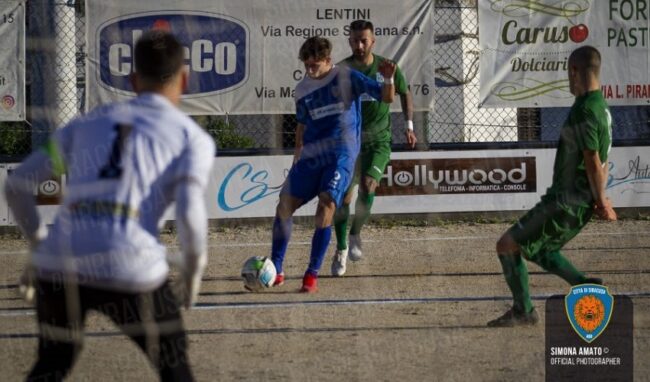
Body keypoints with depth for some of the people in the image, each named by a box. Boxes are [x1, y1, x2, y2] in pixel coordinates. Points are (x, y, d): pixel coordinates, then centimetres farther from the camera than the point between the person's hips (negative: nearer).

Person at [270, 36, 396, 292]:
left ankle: (312, 275, -15)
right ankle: (275, 270, 12)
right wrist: (298, 153, 22)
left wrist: (388, 79, -26)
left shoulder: (347, 78, -4)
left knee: (327, 205, -21)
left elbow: (386, 97, -6)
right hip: (310, 155, 5)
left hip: (341, 154, -5)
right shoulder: (302, 89, 10)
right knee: (285, 205, -1)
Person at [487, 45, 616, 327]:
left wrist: (600, 201, -15)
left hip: (565, 201, -10)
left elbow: (593, 161, -22)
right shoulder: (601, 107, 11)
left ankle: (523, 311, 4)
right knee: (536, 249, 26)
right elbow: (601, 161, 17)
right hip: (581, 202, 10)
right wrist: (599, 199, 19)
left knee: (507, 246, -2)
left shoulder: (583, 111, -21)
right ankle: (584, 285, 13)